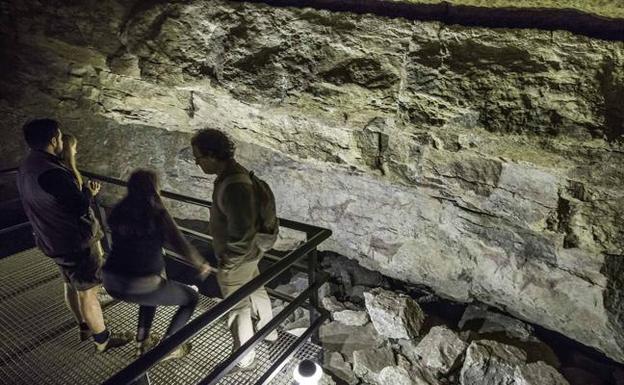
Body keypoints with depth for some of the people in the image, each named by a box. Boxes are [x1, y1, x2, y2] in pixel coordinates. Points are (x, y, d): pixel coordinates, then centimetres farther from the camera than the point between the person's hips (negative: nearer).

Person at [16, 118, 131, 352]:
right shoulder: (51, 173, -29)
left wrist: (81, 191, 11)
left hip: (52, 240, 10)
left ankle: (85, 327, 40)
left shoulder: (26, 168, 3)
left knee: (72, 286, 23)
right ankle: (103, 340, 18)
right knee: (88, 292, 4)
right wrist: (89, 192, -2)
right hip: (74, 242, -10)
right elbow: (80, 207, -21)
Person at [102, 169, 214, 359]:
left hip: (111, 282, 7)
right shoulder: (157, 213, -11)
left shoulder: (118, 212, 5)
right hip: (140, 286, -7)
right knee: (191, 297, 15)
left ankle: (142, 342, 36)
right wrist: (202, 265, 5)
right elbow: (181, 245, -11)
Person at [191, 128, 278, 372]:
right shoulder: (233, 173, -1)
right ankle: (269, 332, 52)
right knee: (256, 293, 28)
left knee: (238, 310, 10)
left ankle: (244, 360, 31)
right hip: (248, 255, 9)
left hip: (236, 262, -9)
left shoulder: (233, 186, -33)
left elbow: (241, 232, -32)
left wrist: (227, 261, -19)